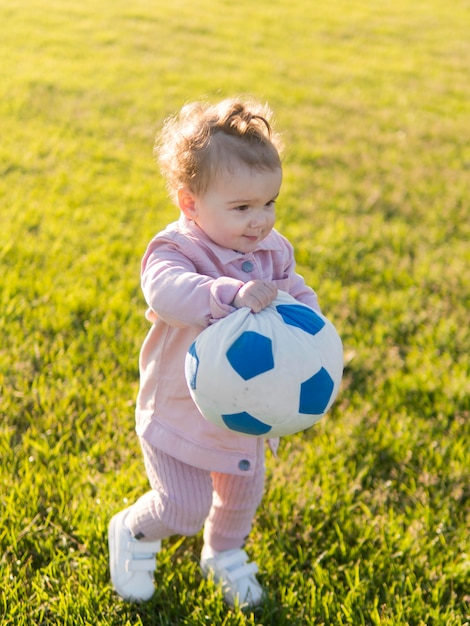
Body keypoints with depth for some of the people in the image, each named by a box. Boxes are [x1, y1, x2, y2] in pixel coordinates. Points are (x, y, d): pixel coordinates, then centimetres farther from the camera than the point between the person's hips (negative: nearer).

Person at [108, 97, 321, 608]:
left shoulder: (271, 250, -6)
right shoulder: (175, 250, -27)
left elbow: (297, 292, 2)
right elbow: (167, 289, -48)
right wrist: (233, 294, -64)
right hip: (180, 409, -6)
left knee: (243, 492, 23)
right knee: (185, 505, -4)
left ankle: (224, 555, 55)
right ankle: (133, 533, 32)